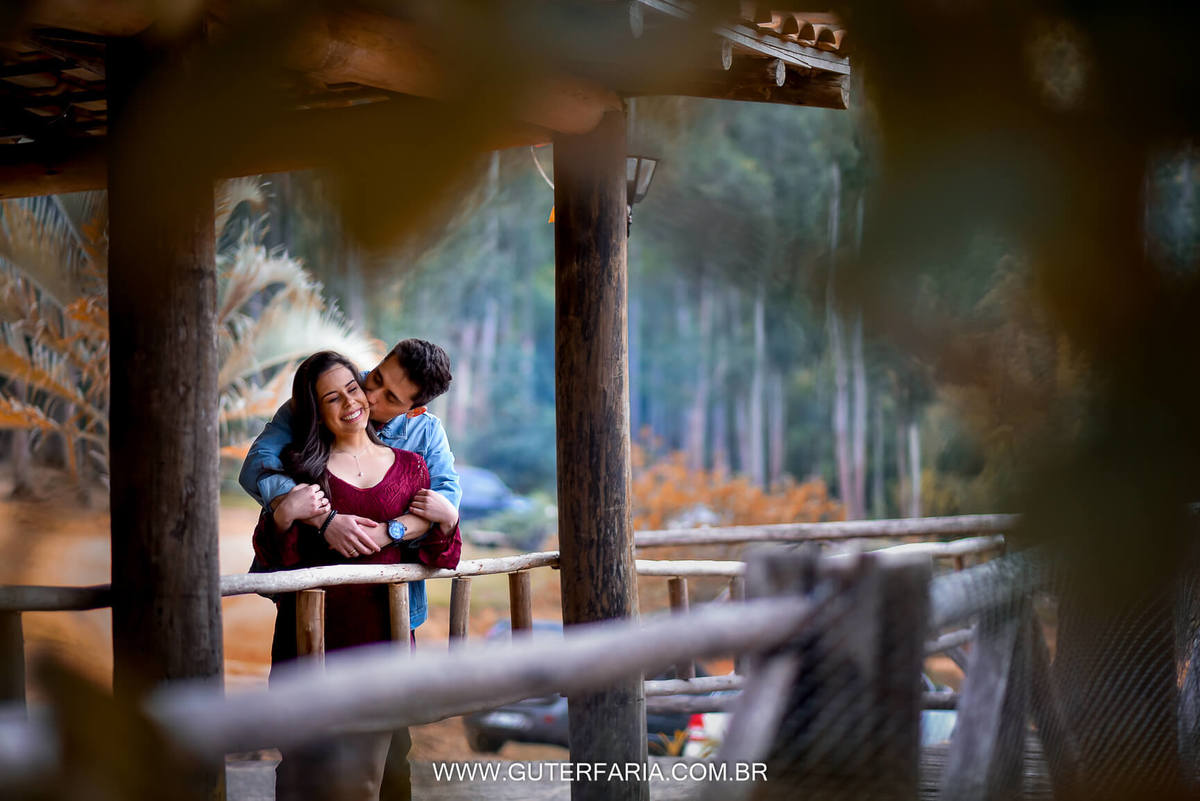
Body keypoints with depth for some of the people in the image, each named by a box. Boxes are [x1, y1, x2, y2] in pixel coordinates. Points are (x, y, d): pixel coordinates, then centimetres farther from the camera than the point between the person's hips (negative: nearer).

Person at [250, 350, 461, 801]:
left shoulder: (409, 467, 11)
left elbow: (438, 560, 13)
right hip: (311, 634, -1)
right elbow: (269, 554, 1)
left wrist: (447, 521, -5)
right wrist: (285, 514, -17)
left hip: (381, 637, 1)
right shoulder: (300, 465, 6)